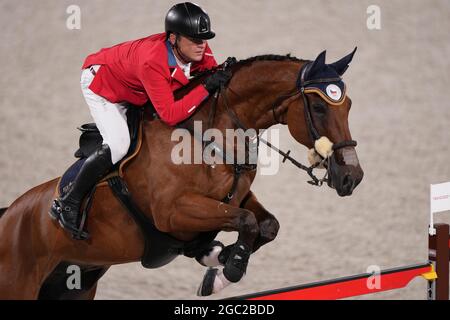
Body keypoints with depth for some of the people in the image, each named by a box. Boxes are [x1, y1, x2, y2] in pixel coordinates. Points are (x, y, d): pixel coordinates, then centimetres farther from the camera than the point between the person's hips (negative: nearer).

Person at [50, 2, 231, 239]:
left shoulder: (197, 49, -23)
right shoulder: (152, 62, -44)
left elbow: (213, 74, -2)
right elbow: (169, 114, -46)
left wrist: (226, 72, -24)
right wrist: (206, 88, -48)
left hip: (132, 91, 8)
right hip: (100, 83, -8)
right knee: (117, 145, -23)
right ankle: (67, 205, -12)